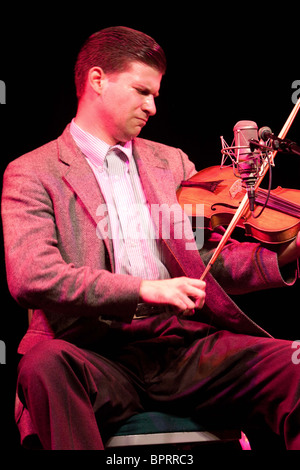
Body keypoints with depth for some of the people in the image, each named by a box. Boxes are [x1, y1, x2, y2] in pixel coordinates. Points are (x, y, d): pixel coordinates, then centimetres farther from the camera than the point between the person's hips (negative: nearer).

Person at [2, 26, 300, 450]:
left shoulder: (172, 164, 22)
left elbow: (209, 261, 18)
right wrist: (144, 290, -22)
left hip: (185, 345, 4)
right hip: (97, 354, -4)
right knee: (44, 365, -38)